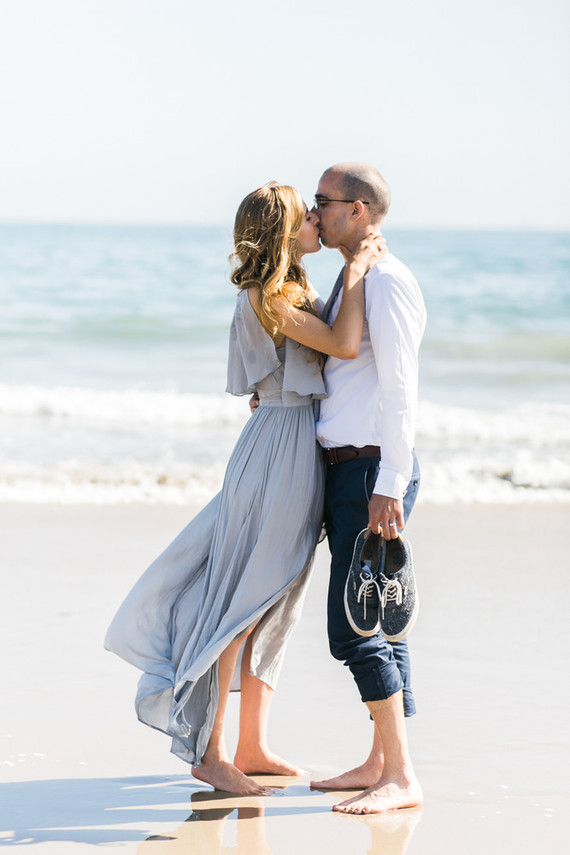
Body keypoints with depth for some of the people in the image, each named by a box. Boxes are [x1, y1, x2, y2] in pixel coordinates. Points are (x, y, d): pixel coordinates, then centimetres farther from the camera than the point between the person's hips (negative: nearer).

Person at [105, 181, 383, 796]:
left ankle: (252, 746, 21)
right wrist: (357, 272, -13)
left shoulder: (293, 293, 13)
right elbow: (344, 345, -22)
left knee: (274, 604, 13)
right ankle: (210, 751, 3)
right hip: (278, 444, -10)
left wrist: (358, 263, 12)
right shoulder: (263, 297, -17)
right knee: (240, 600, -3)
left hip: (303, 448, 10)